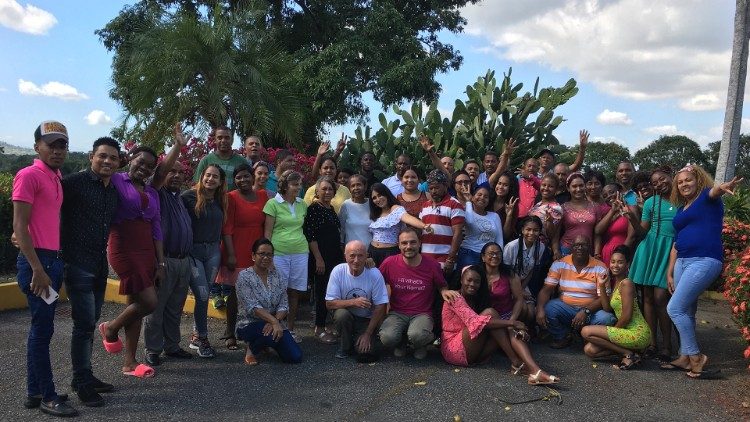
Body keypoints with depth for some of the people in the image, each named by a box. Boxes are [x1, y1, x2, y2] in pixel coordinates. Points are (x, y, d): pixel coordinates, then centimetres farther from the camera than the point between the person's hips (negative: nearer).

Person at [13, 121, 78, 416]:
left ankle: (34, 392, 23)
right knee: (42, 329, -3)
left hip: (53, 260, 9)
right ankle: (47, 397, 7)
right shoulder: (29, 175, -10)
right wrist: (37, 269, -19)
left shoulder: (56, 178, 15)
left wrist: (53, 264, 14)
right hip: (37, 261, -9)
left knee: (42, 328, 13)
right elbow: (19, 226, -15)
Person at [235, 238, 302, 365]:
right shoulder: (244, 276, -9)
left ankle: (266, 344, 18)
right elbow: (253, 307, -19)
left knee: (296, 357, -11)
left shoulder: (276, 275, 5)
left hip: (274, 324, 5)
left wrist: (276, 321, -22)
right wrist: (274, 322, -30)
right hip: (249, 324, -5)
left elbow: (284, 305, -2)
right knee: (272, 335, -37)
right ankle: (251, 349, -3)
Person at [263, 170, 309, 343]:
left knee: (294, 292, 7)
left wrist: (307, 247, 13)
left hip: (300, 253, 4)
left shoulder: (302, 205, 12)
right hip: (279, 253, -4)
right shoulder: (273, 203, -2)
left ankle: (290, 329, 17)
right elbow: (267, 232, -3)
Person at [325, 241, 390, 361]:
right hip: (345, 317, 1)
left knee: (365, 354, -21)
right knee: (341, 314, -33)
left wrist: (368, 334, -13)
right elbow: (329, 303, -16)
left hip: (367, 320, -1)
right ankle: (344, 347, -4)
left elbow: (380, 307, -12)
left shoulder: (374, 274, -17)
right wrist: (353, 302, -32)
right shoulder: (338, 271, -15)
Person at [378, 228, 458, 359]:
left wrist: (444, 292, -11)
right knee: (387, 338, -31)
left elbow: (442, 286, 13)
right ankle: (400, 344, 10)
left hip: (422, 314, -1)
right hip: (397, 313, 1)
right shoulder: (389, 263, -4)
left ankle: (420, 346, 7)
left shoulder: (432, 265, -3)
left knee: (417, 336, -35)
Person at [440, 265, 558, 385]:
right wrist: (511, 323, -26)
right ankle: (516, 363, -22)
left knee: (508, 329, -17)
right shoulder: (455, 297, -10)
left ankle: (534, 371, -37)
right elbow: (474, 321, -27)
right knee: (490, 312, -22)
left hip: (474, 353, 7)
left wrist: (510, 326, -20)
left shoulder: (476, 299, 16)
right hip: (455, 350, -7)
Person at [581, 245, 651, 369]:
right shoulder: (614, 282, 13)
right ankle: (628, 350, 6)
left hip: (636, 333, -9)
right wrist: (601, 286, 2)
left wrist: (613, 330, -3)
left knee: (586, 332, -15)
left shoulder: (626, 283, -15)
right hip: (628, 331, 9)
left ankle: (628, 354, -8)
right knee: (589, 350, 3)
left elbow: (626, 316, -18)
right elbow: (607, 308, 9)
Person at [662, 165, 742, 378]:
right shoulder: (681, 209, 20)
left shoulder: (707, 198, -1)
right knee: (686, 311, 11)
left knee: (675, 308, -11)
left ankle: (696, 356, 1)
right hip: (682, 262, 8)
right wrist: (670, 272, 16)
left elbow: (714, 191, -27)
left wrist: (722, 187, -52)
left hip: (704, 261, -8)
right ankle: (685, 357, 19)